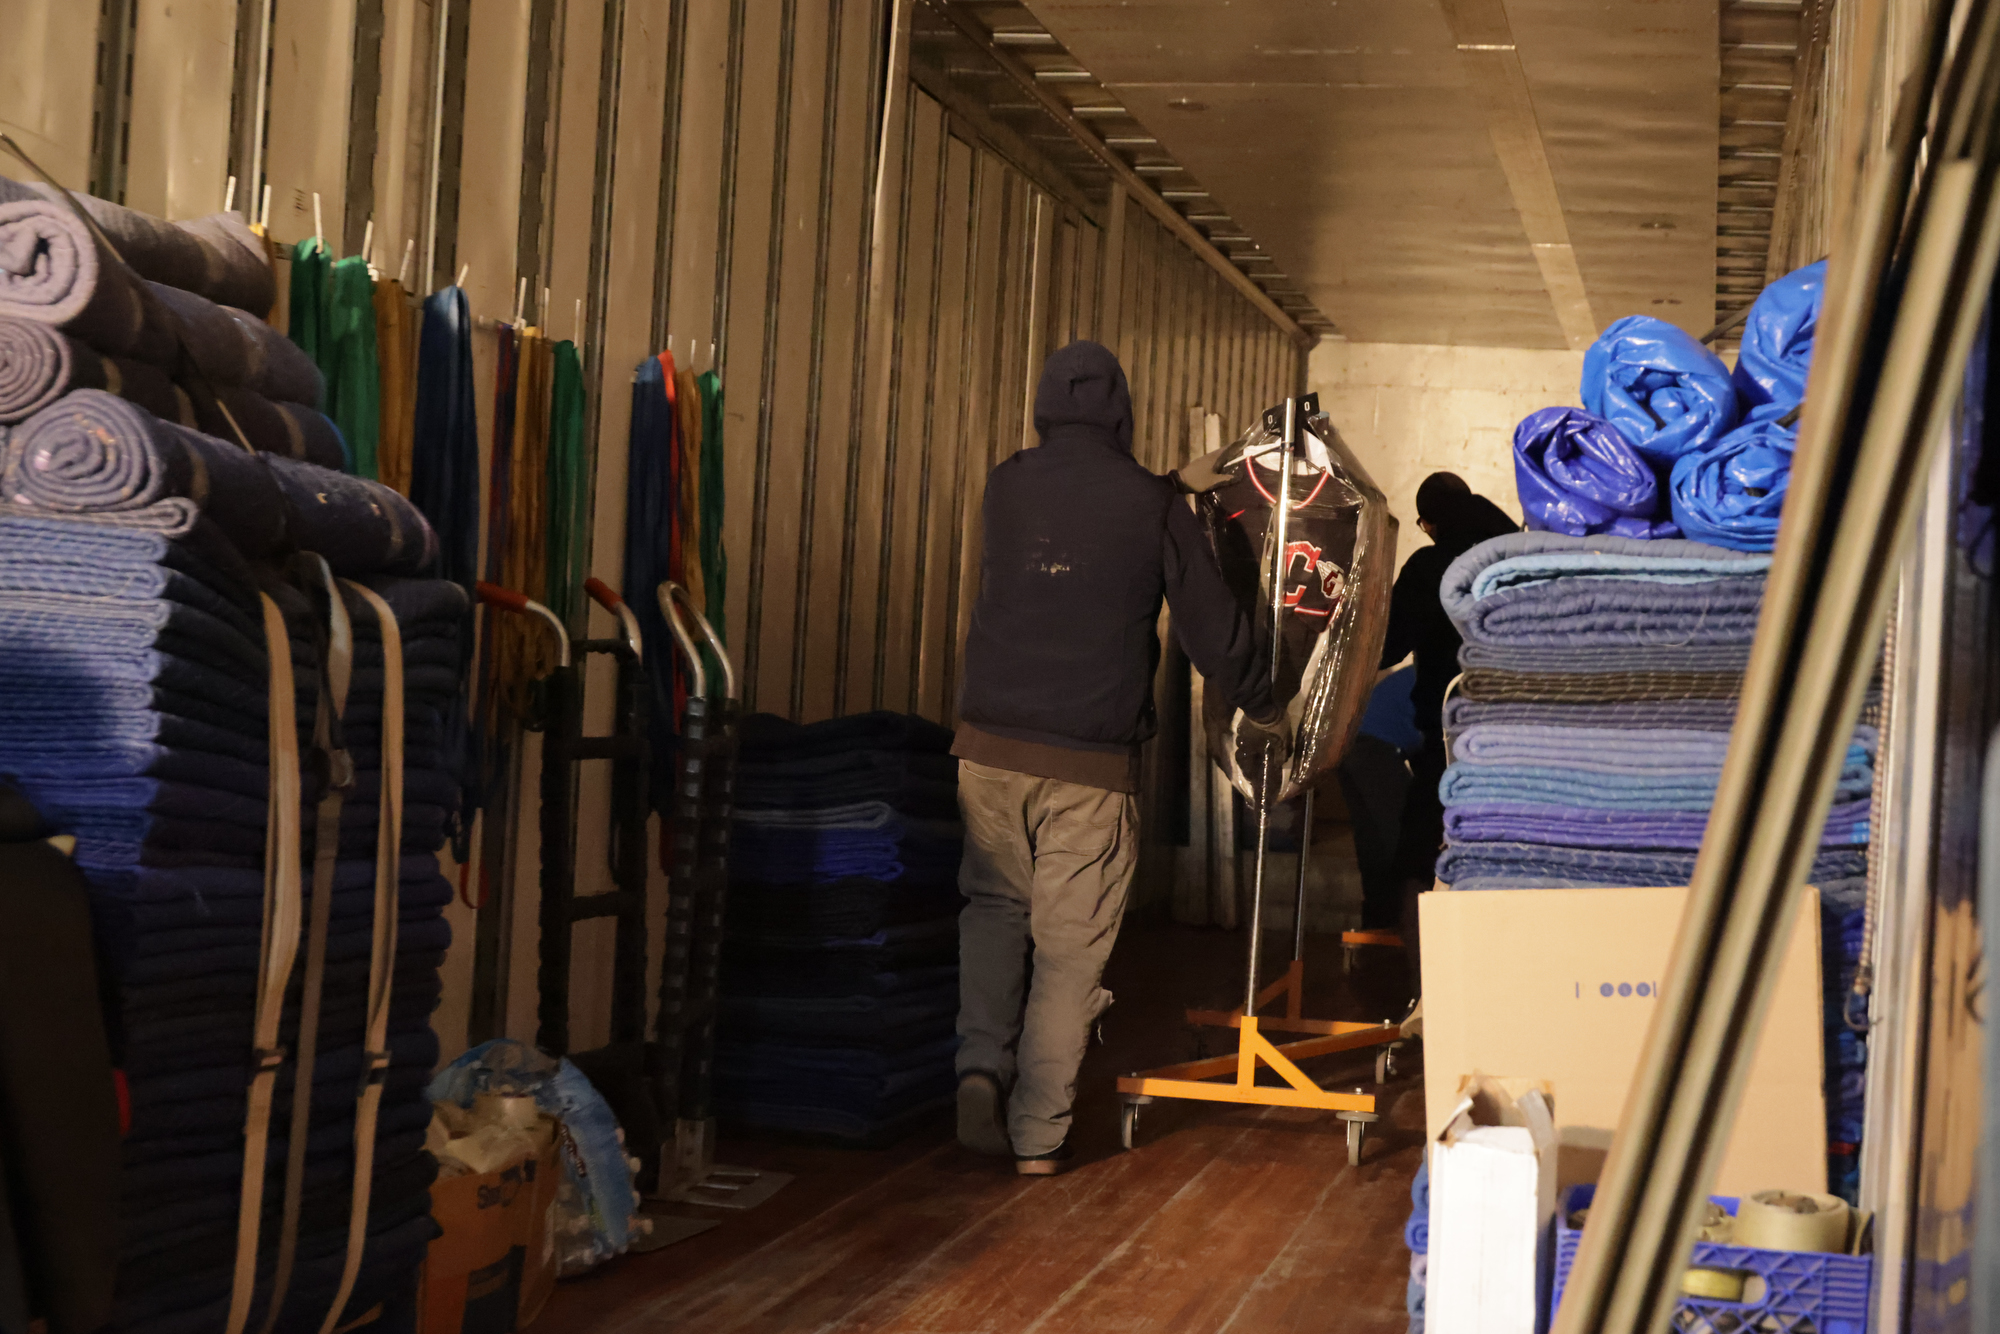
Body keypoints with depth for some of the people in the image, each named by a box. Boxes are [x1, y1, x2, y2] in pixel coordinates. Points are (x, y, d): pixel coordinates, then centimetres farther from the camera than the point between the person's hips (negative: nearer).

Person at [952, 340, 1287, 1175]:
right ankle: (1038, 1135, 8)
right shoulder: (1150, 504, -3)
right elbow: (1211, 623, 2)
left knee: (994, 907, 20)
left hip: (989, 747, 3)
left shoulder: (1006, 487, 7)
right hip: (1091, 764, -3)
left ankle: (982, 1066, 0)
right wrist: (1262, 711, 20)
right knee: (1070, 949, 5)